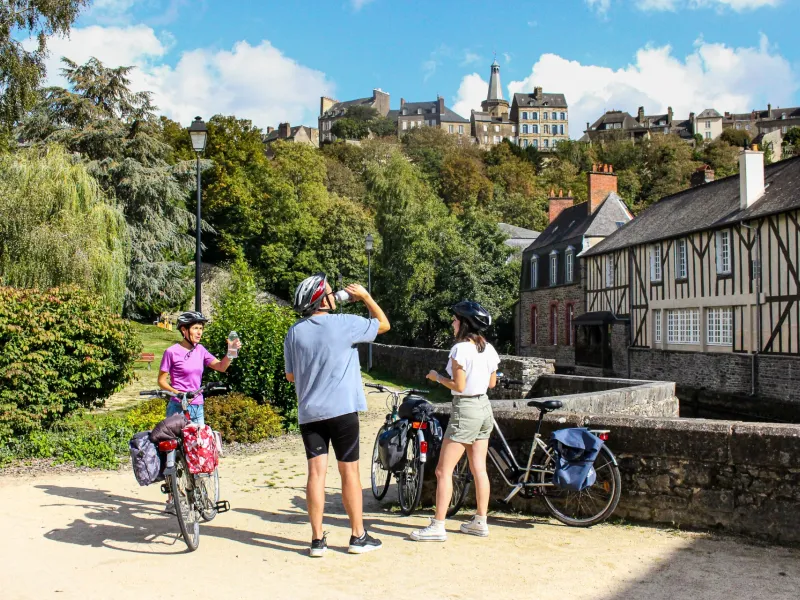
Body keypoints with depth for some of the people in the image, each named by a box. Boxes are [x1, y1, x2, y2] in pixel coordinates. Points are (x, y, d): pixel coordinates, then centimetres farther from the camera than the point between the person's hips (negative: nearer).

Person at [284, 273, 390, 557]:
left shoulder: (294, 332, 3)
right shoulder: (344, 324, -10)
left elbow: (290, 375, 11)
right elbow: (384, 324, 3)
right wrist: (365, 296, 13)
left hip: (308, 413, 4)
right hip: (342, 409, -4)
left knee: (316, 473, 4)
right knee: (349, 472, 5)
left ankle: (317, 539, 6)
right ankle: (358, 536, 13)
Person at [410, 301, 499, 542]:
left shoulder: (460, 349, -17)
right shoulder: (488, 349, 6)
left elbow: (459, 386, -18)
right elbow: (492, 382, 12)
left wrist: (437, 377, -4)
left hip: (465, 409, -8)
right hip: (484, 407, 8)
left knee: (444, 470, -3)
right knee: (479, 469, 13)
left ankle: (437, 526, -3)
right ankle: (480, 522, 19)